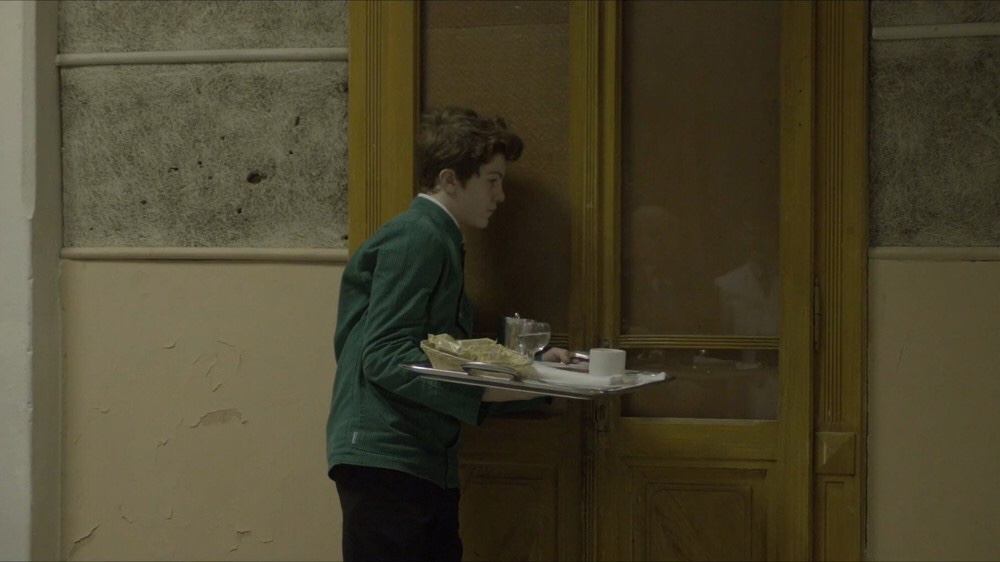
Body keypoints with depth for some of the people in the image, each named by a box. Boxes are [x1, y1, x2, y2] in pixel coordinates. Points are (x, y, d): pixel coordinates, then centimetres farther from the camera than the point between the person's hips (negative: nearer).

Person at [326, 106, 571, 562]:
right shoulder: (415, 237, -8)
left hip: (426, 466, 10)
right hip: (385, 460, -10)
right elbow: (385, 357, -17)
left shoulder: (437, 241, 21)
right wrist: (484, 390, -23)